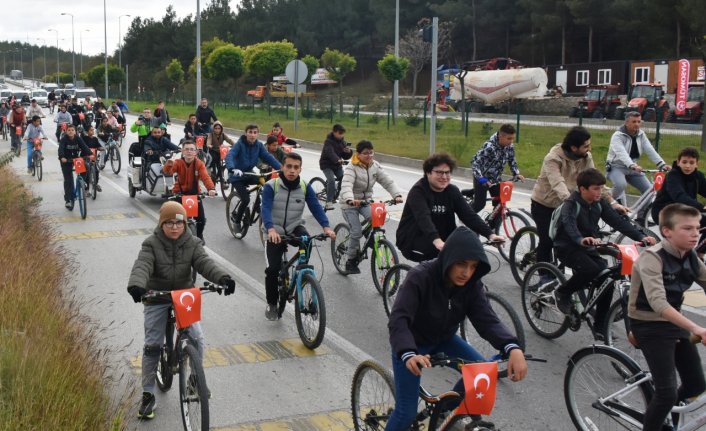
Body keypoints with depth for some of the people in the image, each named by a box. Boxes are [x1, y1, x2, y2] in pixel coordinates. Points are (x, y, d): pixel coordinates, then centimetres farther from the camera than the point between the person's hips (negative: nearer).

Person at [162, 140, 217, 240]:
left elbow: (205, 177, -27)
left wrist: (211, 188, -46)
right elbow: (168, 172, -30)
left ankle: (199, 236, 26)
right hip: (179, 192, 0)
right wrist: (169, 165, -55)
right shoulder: (178, 162, -13)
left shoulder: (199, 164, -13)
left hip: (194, 192, 0)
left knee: (201, 219, -4)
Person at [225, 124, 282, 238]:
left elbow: (268, 157, -12)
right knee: (246, 200, -19)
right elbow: (229, 156, -33)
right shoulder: (239, 144, -18)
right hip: (237, 177, -5)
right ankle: (237, 223, 8)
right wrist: (232, 169, -53)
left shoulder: (258, 145, -4)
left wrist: (281, 168, -28)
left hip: (249, 174, 5)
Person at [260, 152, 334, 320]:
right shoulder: (271, 186, -14)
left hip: (295, 228, 2)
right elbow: (266, 209, -26)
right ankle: (272, 304, 11)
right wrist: (271, 229, -45)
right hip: (275, 232, -2)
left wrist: (326, 226, -31)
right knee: (272, 269, -13)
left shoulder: (305, 187, -5)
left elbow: (316, 207, -13)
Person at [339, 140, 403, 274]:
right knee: (357, 232, -15)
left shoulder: (375, 166, -1)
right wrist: (350, 200, -53)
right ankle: (350, 261, 2)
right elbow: (346, 186, -33)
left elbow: (388, 181, -8)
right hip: (350, 204, -4)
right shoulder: (352, 168, -18)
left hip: (366, 201, 5)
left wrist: (397, 195, -26)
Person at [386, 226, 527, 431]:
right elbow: (398, 320, -40)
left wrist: (513, 348, -45)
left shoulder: (472, 284, -16)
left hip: (443, 340, 5)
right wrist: (408, 354, -59)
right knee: (407, 412, -10)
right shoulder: (420, 277, -31)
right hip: (411, 344, -5)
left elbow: (487, 319, -25)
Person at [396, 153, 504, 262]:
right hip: (412, 241, -6)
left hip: (441, 239, 6)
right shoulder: (418, 191, -15)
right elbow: (423, 218, -32)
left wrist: (490, 234, -25)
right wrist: (437, 241, -50)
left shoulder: (452, 191, 1)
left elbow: (469, 215, -9)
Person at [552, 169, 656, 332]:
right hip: (567, 247, -7)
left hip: (588, 248, 7)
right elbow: (569, 224, -39)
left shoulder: (599, 203, 0)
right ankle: (563, 293, -6)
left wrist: (640, 237, -19)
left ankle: (600, 328, 5)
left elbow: (618, 221, -6)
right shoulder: (571, 204, -19)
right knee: (591, 270, -33)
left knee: (607, 282, -7)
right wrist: (581, 240, -61)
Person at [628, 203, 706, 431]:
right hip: (649, 326, -7)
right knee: (667, 392, -13)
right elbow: (658, 303, -35)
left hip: (675, 323, 7)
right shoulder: (652, 258, -23)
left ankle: (663, 410, 37)